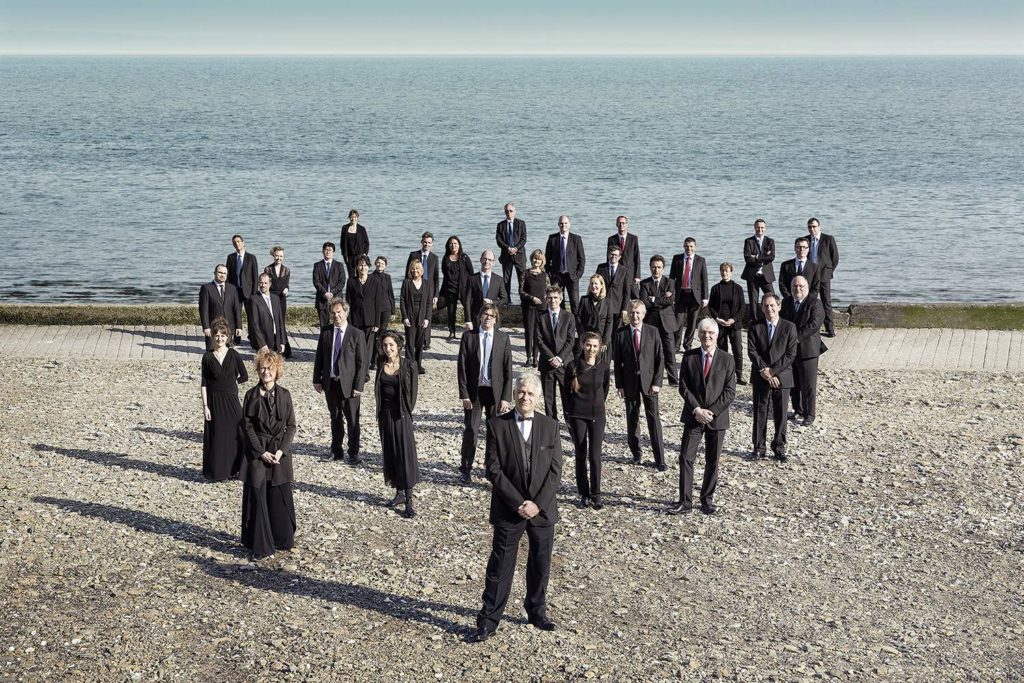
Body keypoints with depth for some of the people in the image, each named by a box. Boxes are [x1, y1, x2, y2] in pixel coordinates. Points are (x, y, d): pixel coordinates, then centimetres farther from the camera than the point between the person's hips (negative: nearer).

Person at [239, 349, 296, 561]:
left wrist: (280, 451, -10)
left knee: (281, 497, 5)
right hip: (256, 452, -1)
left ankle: (283, 540, 21)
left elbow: (291, 426, 2)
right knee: (257, 498, 1)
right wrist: (262, 452, -11)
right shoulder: (251, 395, -2)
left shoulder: (284, 395, 0)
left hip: (280, 452, 1)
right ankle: (261, 546, 9)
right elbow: (247, 426, -3)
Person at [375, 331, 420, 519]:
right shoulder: (382, 366, 6)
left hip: (401, 414, -5)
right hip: (385, 414, 5)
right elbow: (378, 391, 12)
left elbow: (413, 392, -5)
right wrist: (379, 416, 9)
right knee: (389, 454, 9)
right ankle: (399, 492, 21)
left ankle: (409, 501, -4)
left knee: (405, 454, -5)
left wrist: (407, 412, -7)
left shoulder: (408, 366, -7)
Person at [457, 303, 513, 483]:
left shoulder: (503, 338, 0)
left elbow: (508, 369, 0)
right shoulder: (468, 336, -1)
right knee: (470, 431, 3)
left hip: (495, 391, 1)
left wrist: (506, 397, -5)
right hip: (474, 391, -1)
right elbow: (462, 367, -1)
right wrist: (464, 394, -7)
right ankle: (466, 468, 14)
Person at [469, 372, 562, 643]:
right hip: (508, 509, -2)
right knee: (500, 566, 2)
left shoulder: (549, 426, 1)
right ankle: (488, 622, 10)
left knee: (540, 564, 14)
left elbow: (555, 470, -2)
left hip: (543, 508, 2)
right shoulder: (497, 425, -5)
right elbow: (493, 469, -8)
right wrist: (518, 503, -14)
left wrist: (538, 503, -12)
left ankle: (537, 611, 33)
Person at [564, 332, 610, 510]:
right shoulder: (573, 366, -7)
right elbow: (566, 393, 2)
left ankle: (596, 495, 6)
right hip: (577, 415, 0)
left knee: (595, 456, -4)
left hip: (597, 414, 1)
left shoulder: (603, 365, -4)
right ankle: (584, 494, 16)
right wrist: (567, 416, 2)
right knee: (581, 455, 6)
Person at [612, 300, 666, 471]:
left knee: (654, 418, -3)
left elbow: (660, 358, 0)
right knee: (632, 418, 9)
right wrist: (619, 385, -3)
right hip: (630, 382, 1)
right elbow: (617, 362, 2)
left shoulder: (653, 331, -1)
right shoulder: (620, 334, -1)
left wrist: (657, 382, -7)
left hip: (649, 381, -1)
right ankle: (635, 453, 25)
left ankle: (659, 459, 0)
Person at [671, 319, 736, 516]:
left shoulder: (726, 360, -1)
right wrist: (696, 409, -13)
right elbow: (684, 387, -2)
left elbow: (730, 391, -5)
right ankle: (685, 501, 3)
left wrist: (711, 411, -13)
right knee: (686, 458, -3)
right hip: (693, 416, 0)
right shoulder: (688, 357, 1)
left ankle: (707, 500, 20)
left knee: (712, 461, 8)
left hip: (717, 418, 0)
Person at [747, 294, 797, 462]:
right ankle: (758, 448, 15)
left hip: (781, 377, -1)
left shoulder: (789, 327, -1)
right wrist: (763, 371, -15)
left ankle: (779, 448, 17)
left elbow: (791, 354, -6)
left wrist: (772, 371, -14)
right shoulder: (755, 326, 2)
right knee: (759, 413, 6)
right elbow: (751, 351, -3)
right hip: (760, 377, 1)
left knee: (780, 414, 6)